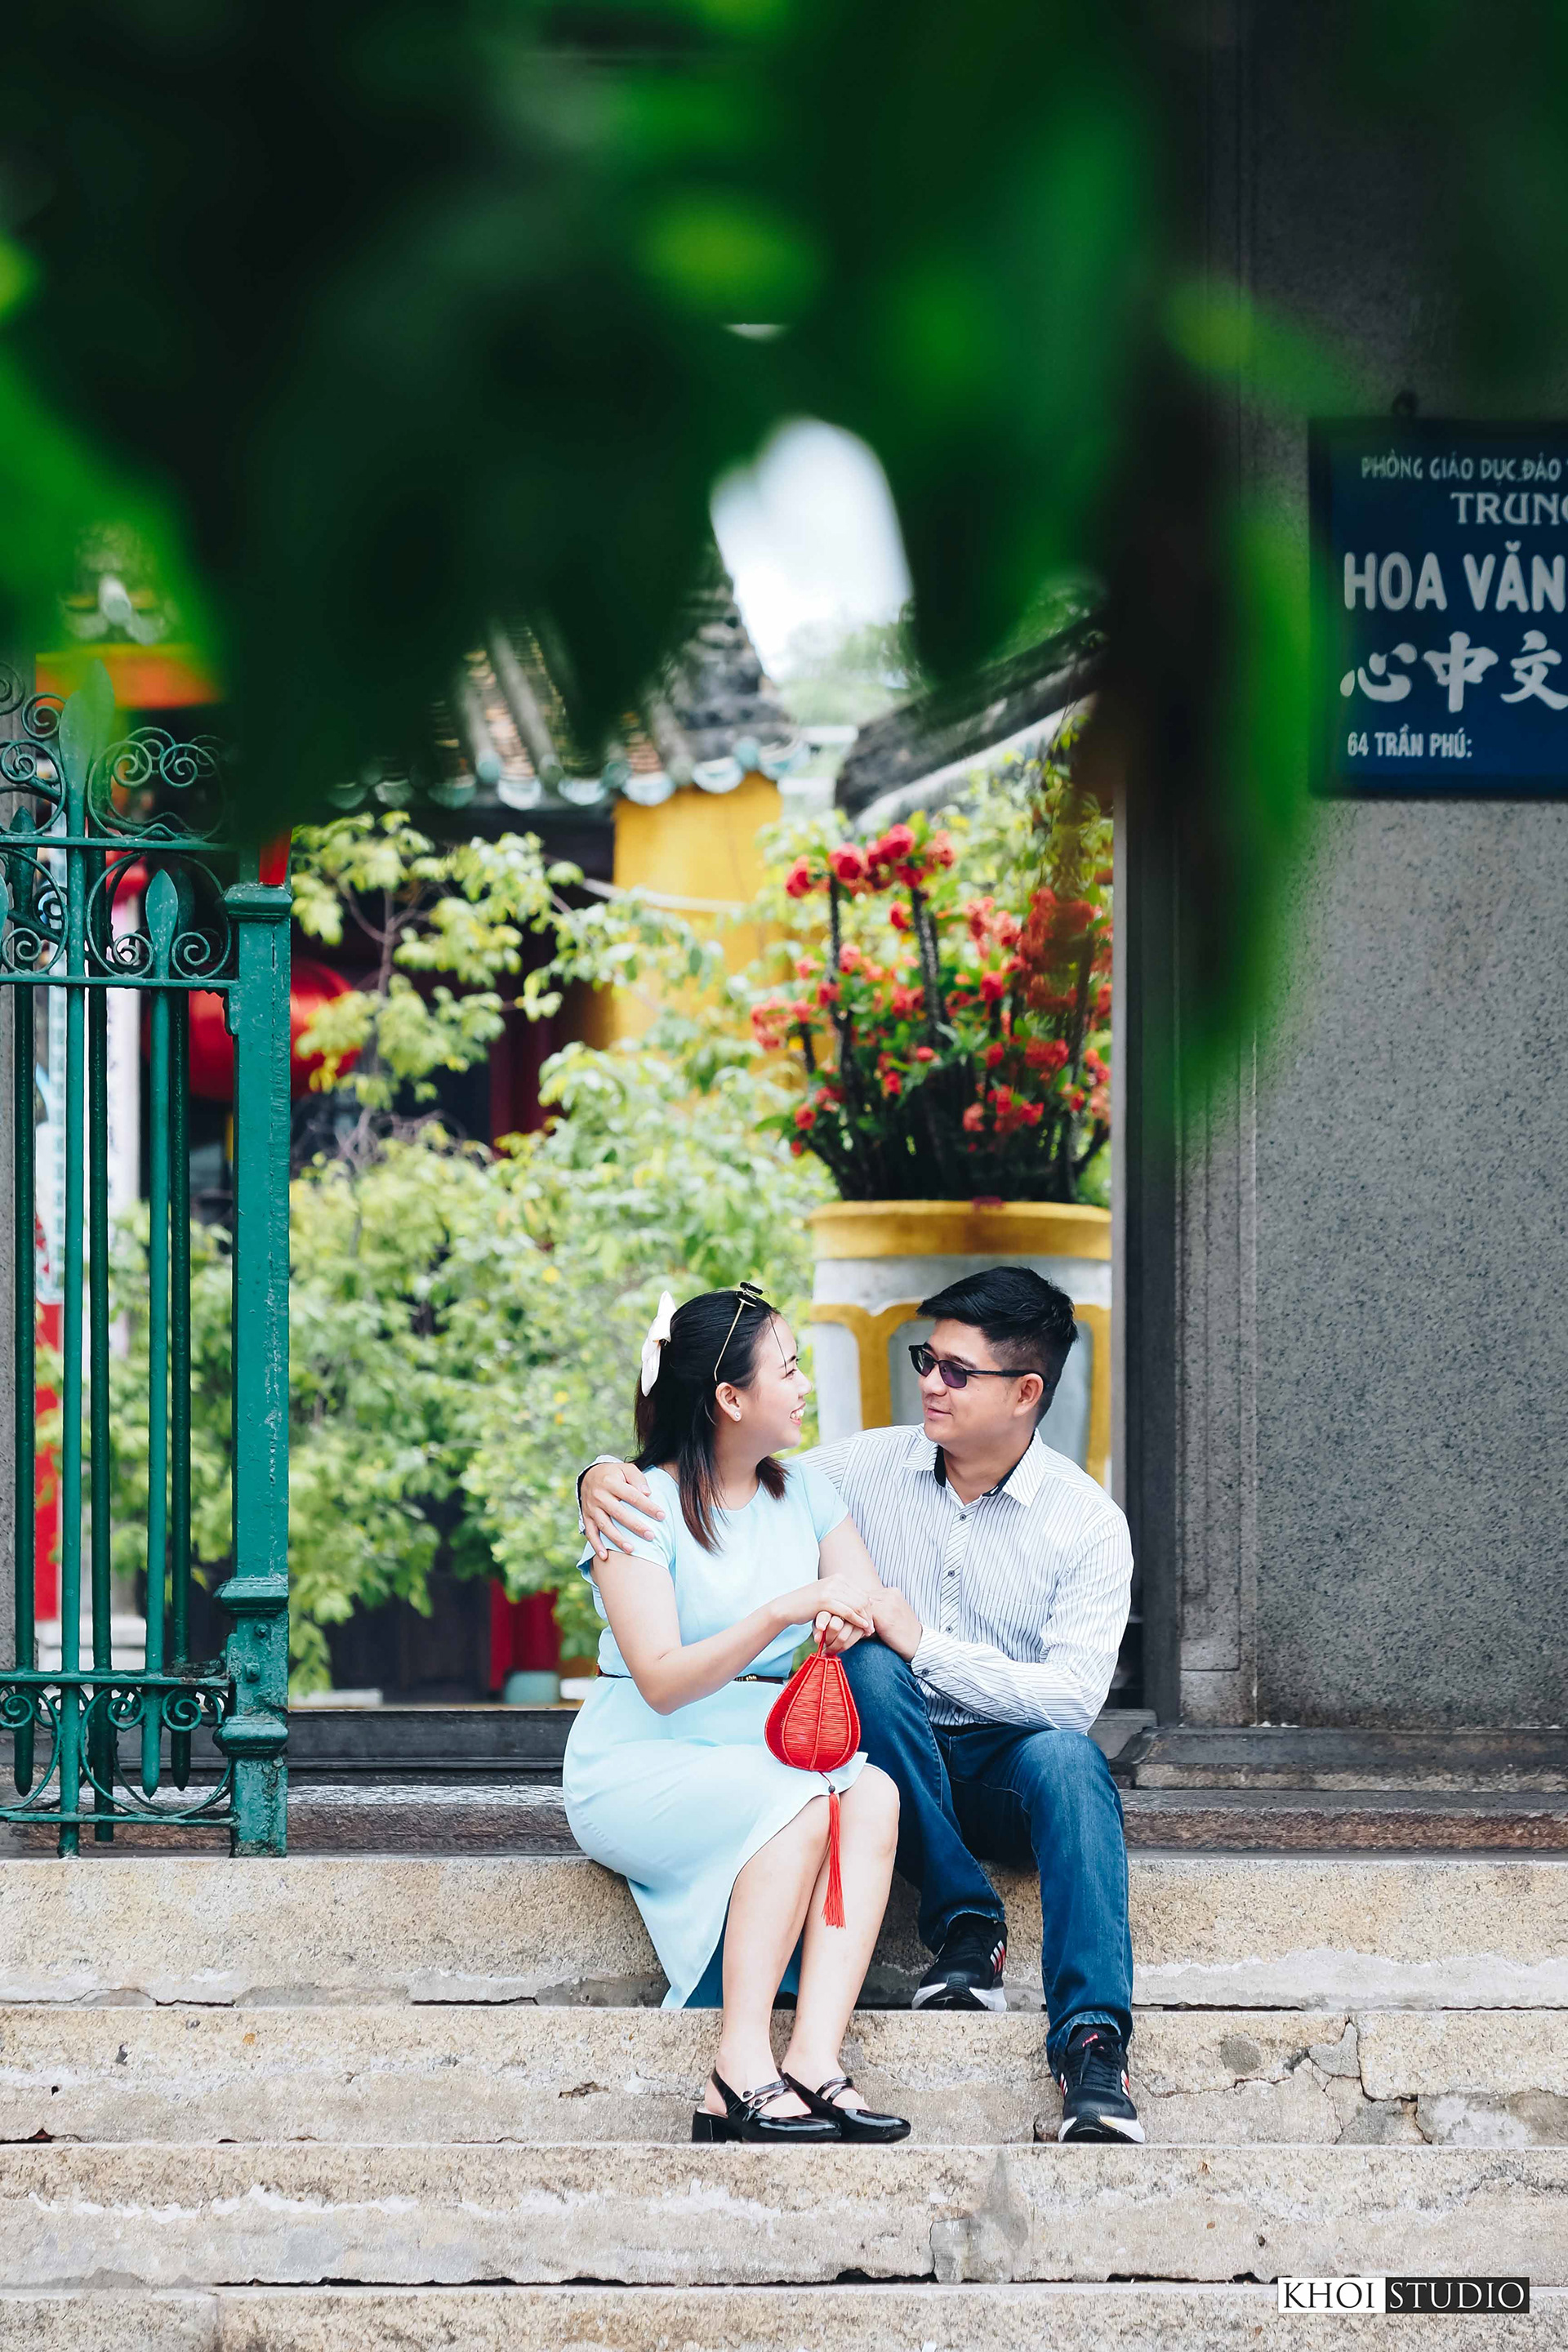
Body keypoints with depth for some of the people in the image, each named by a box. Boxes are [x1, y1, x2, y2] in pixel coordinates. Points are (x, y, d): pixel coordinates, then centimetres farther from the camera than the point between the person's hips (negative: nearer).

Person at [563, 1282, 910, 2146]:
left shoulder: (804, 1493, 12)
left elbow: (881, 1611, 1)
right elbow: (662, 1682, -19)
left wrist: (853, 1608, -24)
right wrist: (782, 1613, -31)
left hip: (770, 1754, 6)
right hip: (640, 1771, -6)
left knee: (873, 1792, -28)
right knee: (800, 1802, -34)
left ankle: (814, 2057, -39)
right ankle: (741, 2066, -37)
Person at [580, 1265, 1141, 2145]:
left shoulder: (1087, 1523, -5)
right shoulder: (869, 1469, 2)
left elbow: (1073, 1697, -15)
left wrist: (923, 1645, -21)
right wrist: (608, 1475, -16)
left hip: (1004, 1771, -1)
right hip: (890, 1766, 1)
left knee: (1066, 1758, -37)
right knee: (867, 1668, -32)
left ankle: (1093, 2047, -46)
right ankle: (967, 1926, -26)